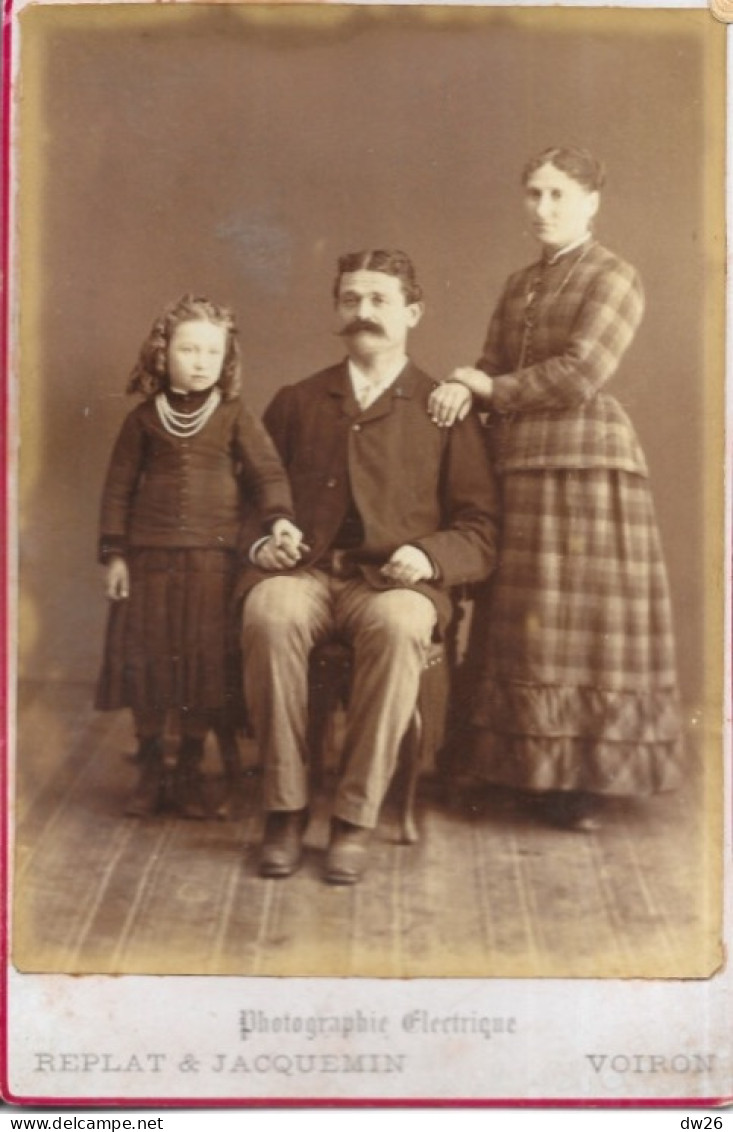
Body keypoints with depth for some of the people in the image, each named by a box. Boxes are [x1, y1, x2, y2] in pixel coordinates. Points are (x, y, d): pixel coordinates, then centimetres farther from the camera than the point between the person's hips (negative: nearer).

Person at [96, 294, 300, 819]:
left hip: (212, 558, -1)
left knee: (206, 663, 2)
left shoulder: (235, 416, 2)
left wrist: (279, 515, -23)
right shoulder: (144, 418, 4)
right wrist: (114, 552, 0)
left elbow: (266, 470, -4)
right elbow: (119, 487, 5)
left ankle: (190, 773, 17)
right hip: (148, 557, 1)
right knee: (145, 660, 5)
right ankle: (150, 771, 20)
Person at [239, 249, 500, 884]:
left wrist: (429, 556, -11)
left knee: (399, 624, -37)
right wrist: (261, 542, 2)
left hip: (394, 581, -1)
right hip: (302, 572, 2)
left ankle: (357, 818, -27)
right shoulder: (296, 402, 22)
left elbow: (479, 529, 9)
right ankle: (286, 808, -23)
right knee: (269, 613, -34)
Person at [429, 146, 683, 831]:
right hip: (517, 465, 7)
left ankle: (587, 779, 3)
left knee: (581, 618, -5)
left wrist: (491, 389, -4)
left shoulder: (612, 279, -3)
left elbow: (578, 375, -13)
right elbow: (490, 368, 16)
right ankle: (536, 768, 15)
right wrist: (464, 390, -7)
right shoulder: (519, 286, 20)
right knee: (523, 623, 6)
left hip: (583, 462, -7)